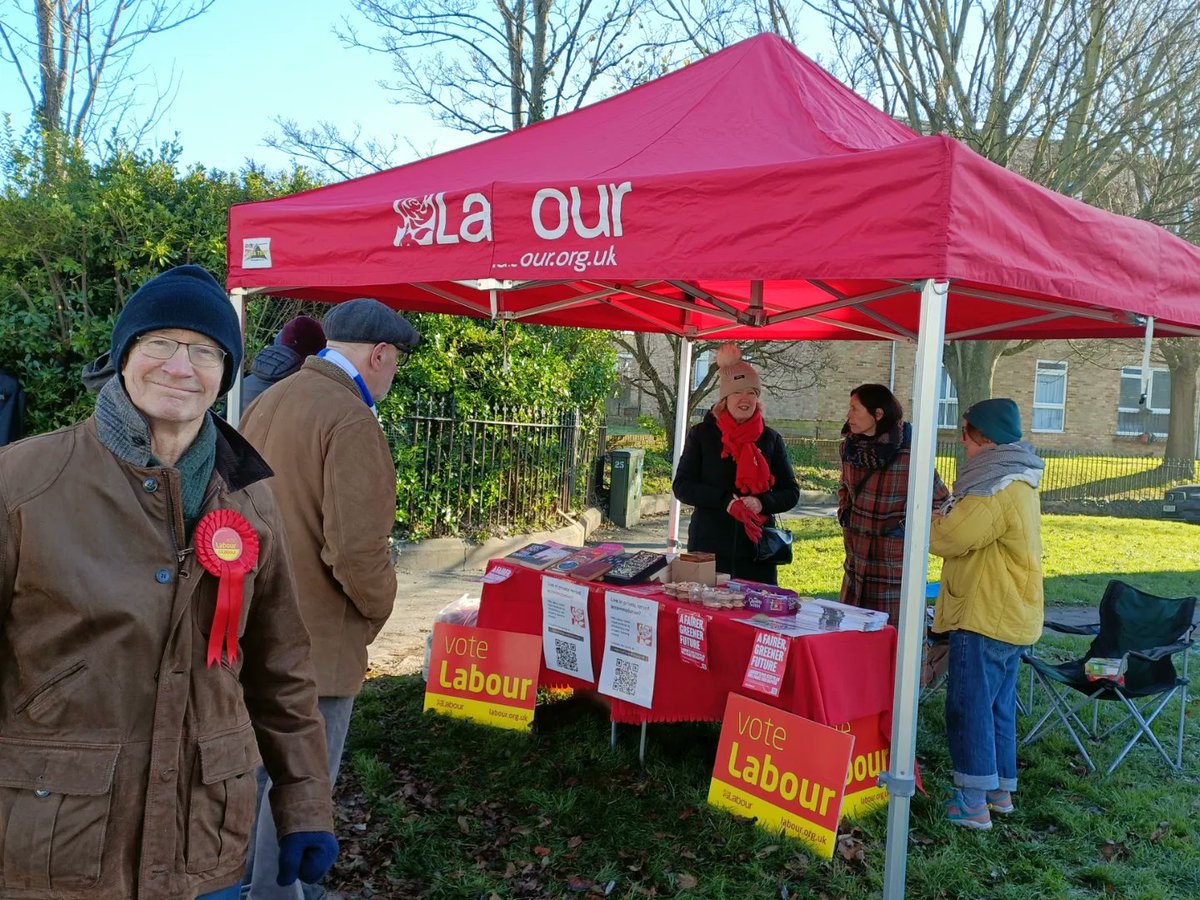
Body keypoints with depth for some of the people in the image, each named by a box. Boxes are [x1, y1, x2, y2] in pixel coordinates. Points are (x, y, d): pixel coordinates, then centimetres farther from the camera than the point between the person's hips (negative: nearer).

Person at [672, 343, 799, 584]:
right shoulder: (701, 435, 4)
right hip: (708, 548, -1)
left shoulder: (770, 439, 8)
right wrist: (724, 501, -15)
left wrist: (762, 503, -12)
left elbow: (791, 492, 9)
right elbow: (681, 486, 0)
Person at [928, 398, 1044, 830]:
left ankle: (973, 803, 1)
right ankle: (1001, 789, 29)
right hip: (1011, 616, 10)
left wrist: (936, 515, -2)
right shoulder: (1019, 484, 14)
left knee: (969, 707, -4)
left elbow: (948, 537, -21)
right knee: (999, 706, 18)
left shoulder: (997, 490, -21)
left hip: (984, 618, -10)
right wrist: (951, 508, 6)